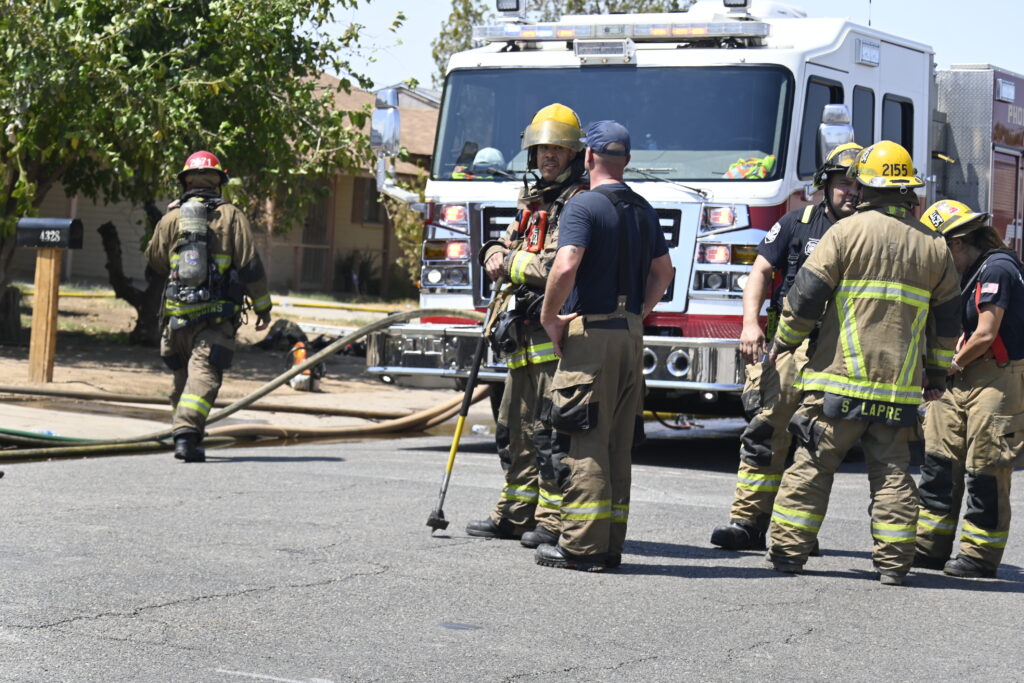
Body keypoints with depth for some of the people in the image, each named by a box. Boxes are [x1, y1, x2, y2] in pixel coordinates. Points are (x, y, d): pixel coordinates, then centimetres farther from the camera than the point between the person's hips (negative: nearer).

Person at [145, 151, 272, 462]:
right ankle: (187, 432, -26)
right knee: (204, 374, -10)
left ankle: (183, 431, 21)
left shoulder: (171, 219, 6)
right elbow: (250, 266, -2)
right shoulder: (232, 216, 1)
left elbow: (153, 266, 15)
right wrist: (262, 306, 5)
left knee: (182, 376, 17)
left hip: (178, 311, 3)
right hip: (217, 316, -3)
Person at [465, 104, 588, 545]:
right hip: (526, 332, 10)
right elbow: (507, 244, 26)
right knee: (516, 426, 15)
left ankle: (555, 520, -7)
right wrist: (495, 256, 2)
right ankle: (515, 513, 24)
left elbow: (559, 266, -19)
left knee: (551, 430, -10)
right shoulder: (533, 200, 19)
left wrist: (511, 264, -8)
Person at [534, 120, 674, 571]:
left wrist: (549, 316, -10)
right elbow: (663, 272, 20)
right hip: (631, 334, 7)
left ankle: (581, 546, -8)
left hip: (589, 331, -7)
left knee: (583, 442, -6)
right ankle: (610, 545, 13)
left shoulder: (584, 206, -10)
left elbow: (566, 267, -22)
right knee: (618, 443, 10)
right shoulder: (642, 210, 14)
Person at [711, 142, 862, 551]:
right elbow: (761, 271, 7)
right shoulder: (798, 224, 7)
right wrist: (751, 323, -6)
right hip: (791, 344, 0)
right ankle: (749, 520, -6)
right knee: (767, 430, -7)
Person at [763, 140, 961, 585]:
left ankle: (788, 552, 4)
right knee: (892, 472, 8)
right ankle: (893, 562, 5)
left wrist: (784, 341, 10)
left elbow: (806, 295, -5)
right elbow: (948, 319, 15)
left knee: (812, 466, 3)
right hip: (900, 386, 3)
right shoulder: (933, 246, 9)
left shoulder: (848, 231, -4)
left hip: (841, 376, -3)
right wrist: (938, 374, 24)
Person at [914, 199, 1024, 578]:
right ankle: (931, 547, 15)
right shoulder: (973, 272, 15)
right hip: (964, 378, 10)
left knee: (985, 470, -3)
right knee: (939, 461, 9)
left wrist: (956, 363, -4)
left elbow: (986, 335, -19)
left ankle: (980, 555, 5)